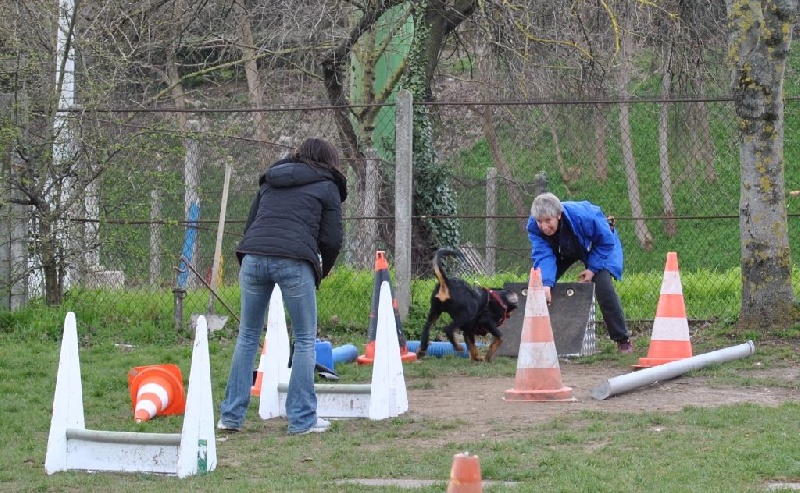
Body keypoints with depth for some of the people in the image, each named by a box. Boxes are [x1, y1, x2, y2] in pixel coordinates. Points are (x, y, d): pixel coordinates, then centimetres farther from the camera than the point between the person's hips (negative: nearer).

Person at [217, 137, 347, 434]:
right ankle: (302, 419, 5)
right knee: (305, 340, 7)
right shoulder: (326, 187, 14)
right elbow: (332, 239, 8)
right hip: (295, 262, -4)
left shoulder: (270, 181, 27)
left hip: (253, 257, 4)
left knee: (247, 336, 14)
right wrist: (322, 272, 24)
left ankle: (231, 415, 13)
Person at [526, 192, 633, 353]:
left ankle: (623, 340, -13)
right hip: (563, 252, 4)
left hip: (595, 247, -4)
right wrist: (545, 283, -50)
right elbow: (543, 255, -35)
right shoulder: (534, 226, -31)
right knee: (540, 283, -8)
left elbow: (606, 242, -25)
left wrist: (593, 269, -27)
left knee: (603, 286, -22)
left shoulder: (582, 216, -40)